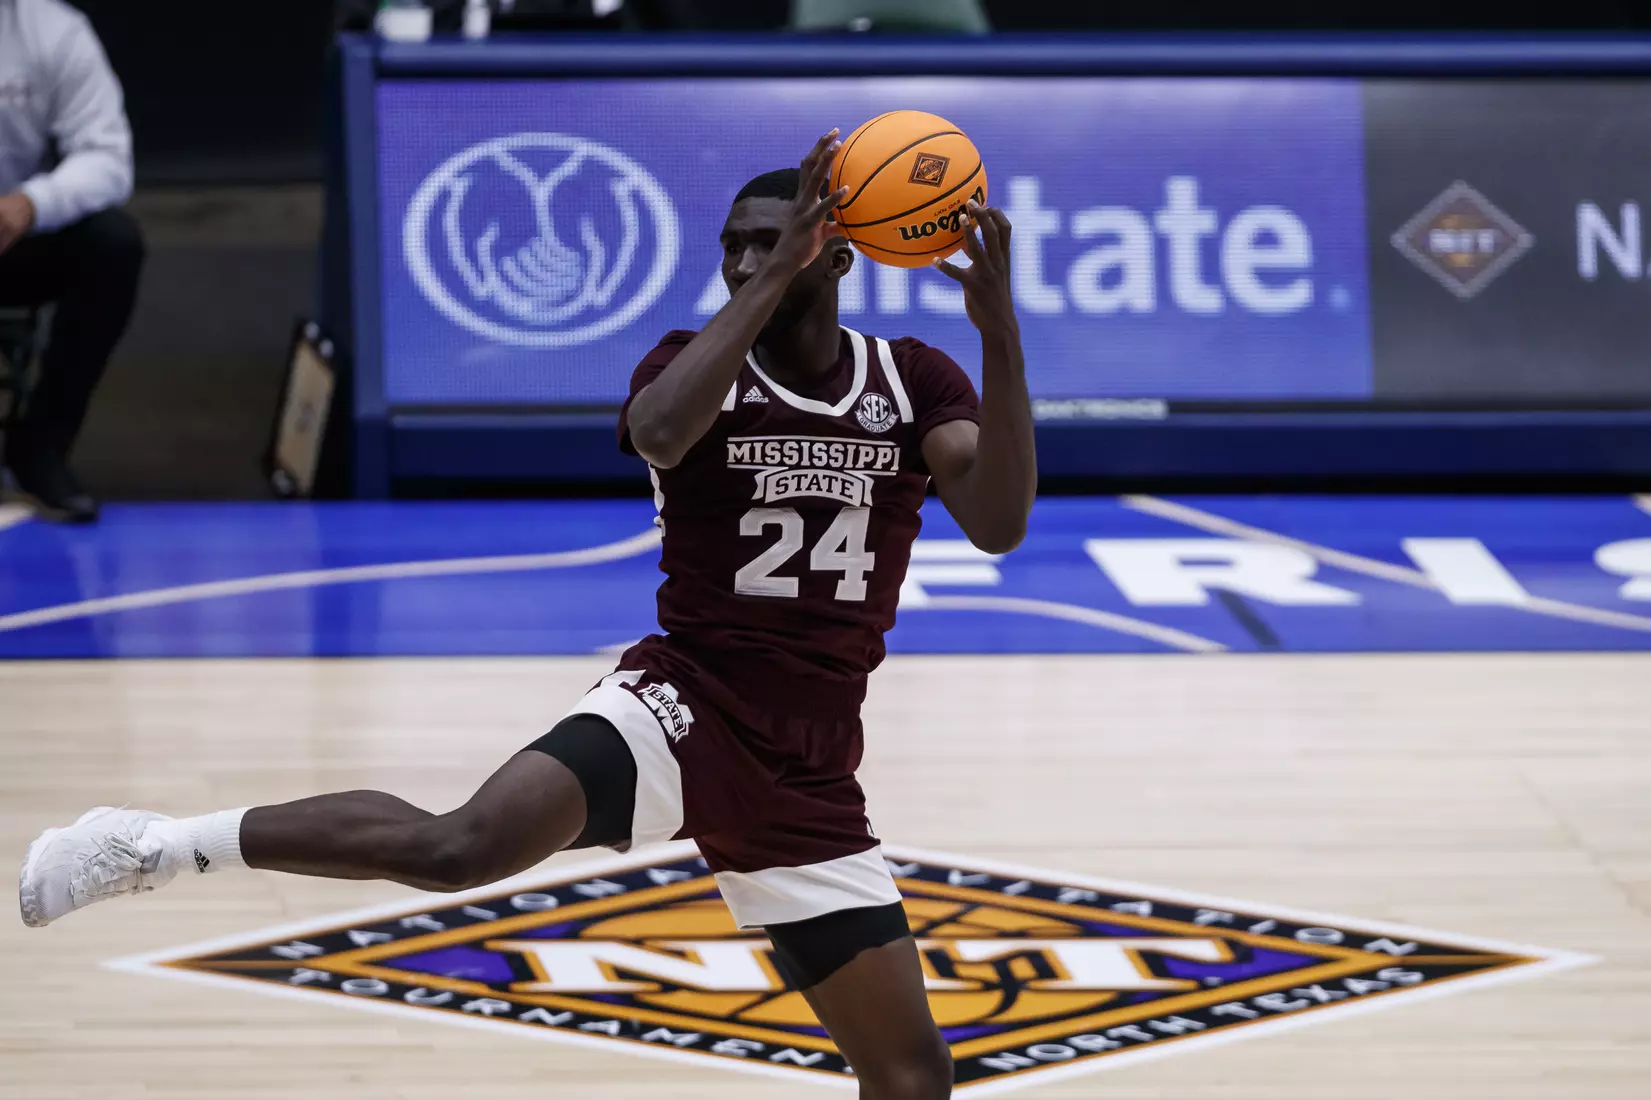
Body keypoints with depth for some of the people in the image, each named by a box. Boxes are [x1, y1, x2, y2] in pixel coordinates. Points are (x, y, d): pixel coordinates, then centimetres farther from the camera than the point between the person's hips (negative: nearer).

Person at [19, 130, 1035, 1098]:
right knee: (464, 847, -31)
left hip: (807, 782, 4)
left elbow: (998, 524, -12)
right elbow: (658, 435, -27)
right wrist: (775, 282, -28)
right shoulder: (698, 361, -2)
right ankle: (155, 847, -18)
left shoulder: (914, 382, 6)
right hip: (686, 705, -4)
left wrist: (998, 331, -23)